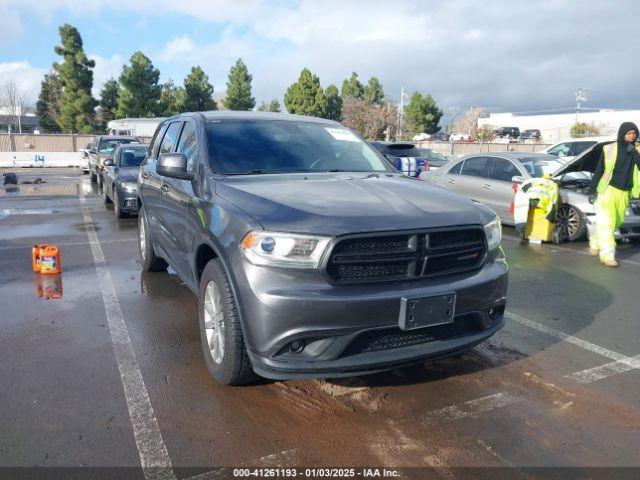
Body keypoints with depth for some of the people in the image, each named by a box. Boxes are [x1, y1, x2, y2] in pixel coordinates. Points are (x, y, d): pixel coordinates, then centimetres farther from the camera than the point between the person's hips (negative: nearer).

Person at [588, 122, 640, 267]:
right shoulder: (610, 149, -6)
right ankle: (607, 255, -2)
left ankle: (594, 242, 35)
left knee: (615, 222, 14)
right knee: (606, 223, -6)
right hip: (608, 190, -5)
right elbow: (598, 170, -3)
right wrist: (592, 190, -5)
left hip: (624, 193, 5)